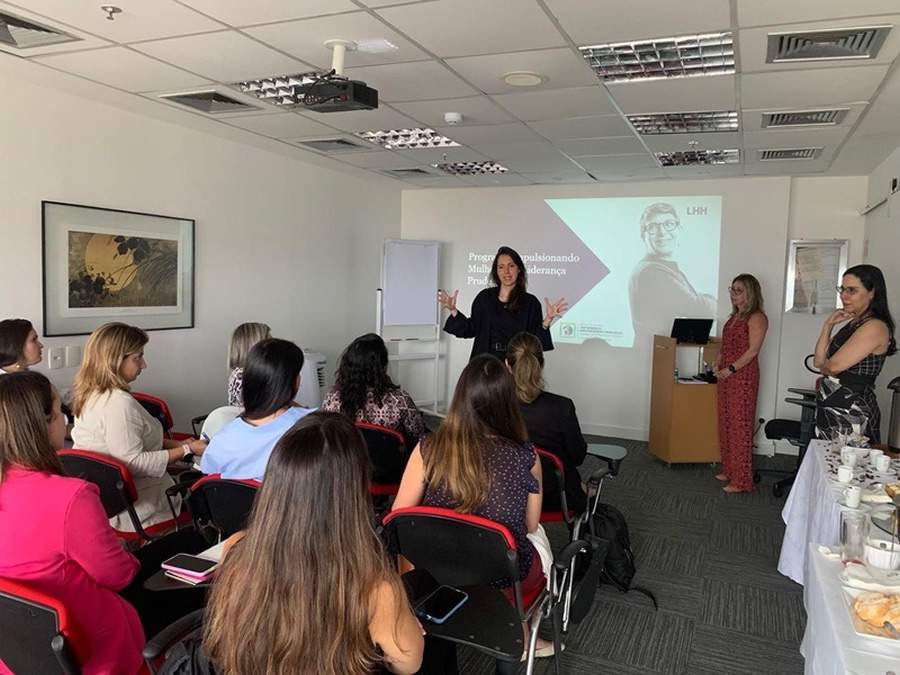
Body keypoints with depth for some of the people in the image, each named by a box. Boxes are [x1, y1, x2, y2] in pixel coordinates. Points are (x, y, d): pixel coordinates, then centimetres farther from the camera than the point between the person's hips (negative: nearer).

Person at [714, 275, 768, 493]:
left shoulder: (756, 318, -9)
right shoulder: (734, 316, 16)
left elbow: (752, 350, -16)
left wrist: (730, 369, -18)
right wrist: (718, 365, 4)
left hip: (743, 376, -8)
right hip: (726, 376, 8)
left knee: (740, 426, -5)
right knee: (726, 424, 12)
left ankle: (741, 480, 0)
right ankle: (729, 470, 23)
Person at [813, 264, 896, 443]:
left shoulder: (875, 327, -15)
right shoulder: (854, 323, 13)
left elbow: (833, 366, -19)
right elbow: (819, 361, 7)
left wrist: (823, 365, 4)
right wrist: (828, 325, 1)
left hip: (852, 410, -8)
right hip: (832, 407, 8)